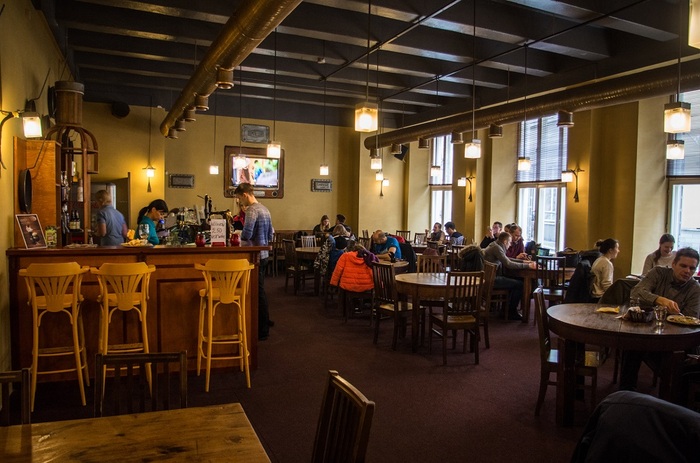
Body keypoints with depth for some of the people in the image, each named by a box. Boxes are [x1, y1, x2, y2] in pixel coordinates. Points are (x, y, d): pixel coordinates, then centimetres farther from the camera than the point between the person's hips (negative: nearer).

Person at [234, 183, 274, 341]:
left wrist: (241, 237, -6)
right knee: (260, 290, 19)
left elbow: (246, 234, -26)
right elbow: (270, 235, 18)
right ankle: (265, 321, 31)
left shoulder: (251, 210, -16)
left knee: (258, 292, -2)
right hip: (264, 255, 9)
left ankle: (263, 331, 5)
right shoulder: (265, 209, 13)